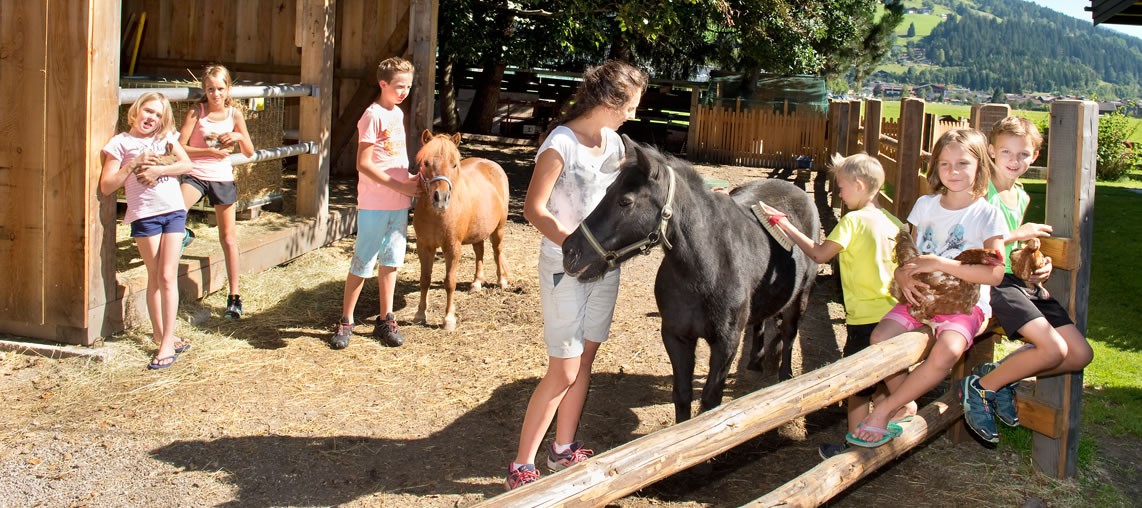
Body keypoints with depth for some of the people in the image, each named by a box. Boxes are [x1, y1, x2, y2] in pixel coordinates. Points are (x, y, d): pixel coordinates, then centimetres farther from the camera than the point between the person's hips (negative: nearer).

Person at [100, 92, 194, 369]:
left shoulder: (166, 137, 12)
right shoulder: (120, 143, 2)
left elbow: (186, 164, -1)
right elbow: (106, 186, -4)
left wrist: (157, 169, -13)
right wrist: (133, 165, -13)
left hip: (174, 211, 2)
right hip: (144, 215, -2)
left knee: (168, 276, -3)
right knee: (155, 277, 7)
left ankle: (167, 341, -2)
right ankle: (159, 333, 21)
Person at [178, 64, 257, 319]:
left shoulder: (235, 114, 2)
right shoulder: (196, 112, -5)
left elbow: (249, 153, 7)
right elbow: (180, 148, -8)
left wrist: (239, 137, -13)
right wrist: (209, 151, -20)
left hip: (223, 178, 2)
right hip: (196, 175, -2)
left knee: (229, 238, 5)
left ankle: (234, 296, 13)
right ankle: (182, 235, 8)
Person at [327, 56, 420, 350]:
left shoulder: (398, 114, 11)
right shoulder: (373, 116, -14)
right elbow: (363, 163, -18)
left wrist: (410, 178, 3)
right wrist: (399, 185, -19)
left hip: (399, 204, 8)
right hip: (374, 204, -8)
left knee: (391, 261, 14)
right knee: (363, 263, 0)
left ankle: (386, 320, 24)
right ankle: (345, 322, 12)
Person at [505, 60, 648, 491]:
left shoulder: (613, 142, 4)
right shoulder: (561, 145, -18)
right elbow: (534, 210, -18)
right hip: (565, 267, -7)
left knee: (584, 361, 14)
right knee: (563, 371, -5)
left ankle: (563, 449, 29)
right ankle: (521, 467, 5)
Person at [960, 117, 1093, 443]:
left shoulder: (1022, 197, 16)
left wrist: (1039, 265, 9)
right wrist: (1017, 234, -16)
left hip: (1023, 281, 8)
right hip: (993, 281, -8)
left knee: (1080, 354, -1)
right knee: (1053, 349, -23)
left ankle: (1004, 376, 12)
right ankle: (982, 386, -4)